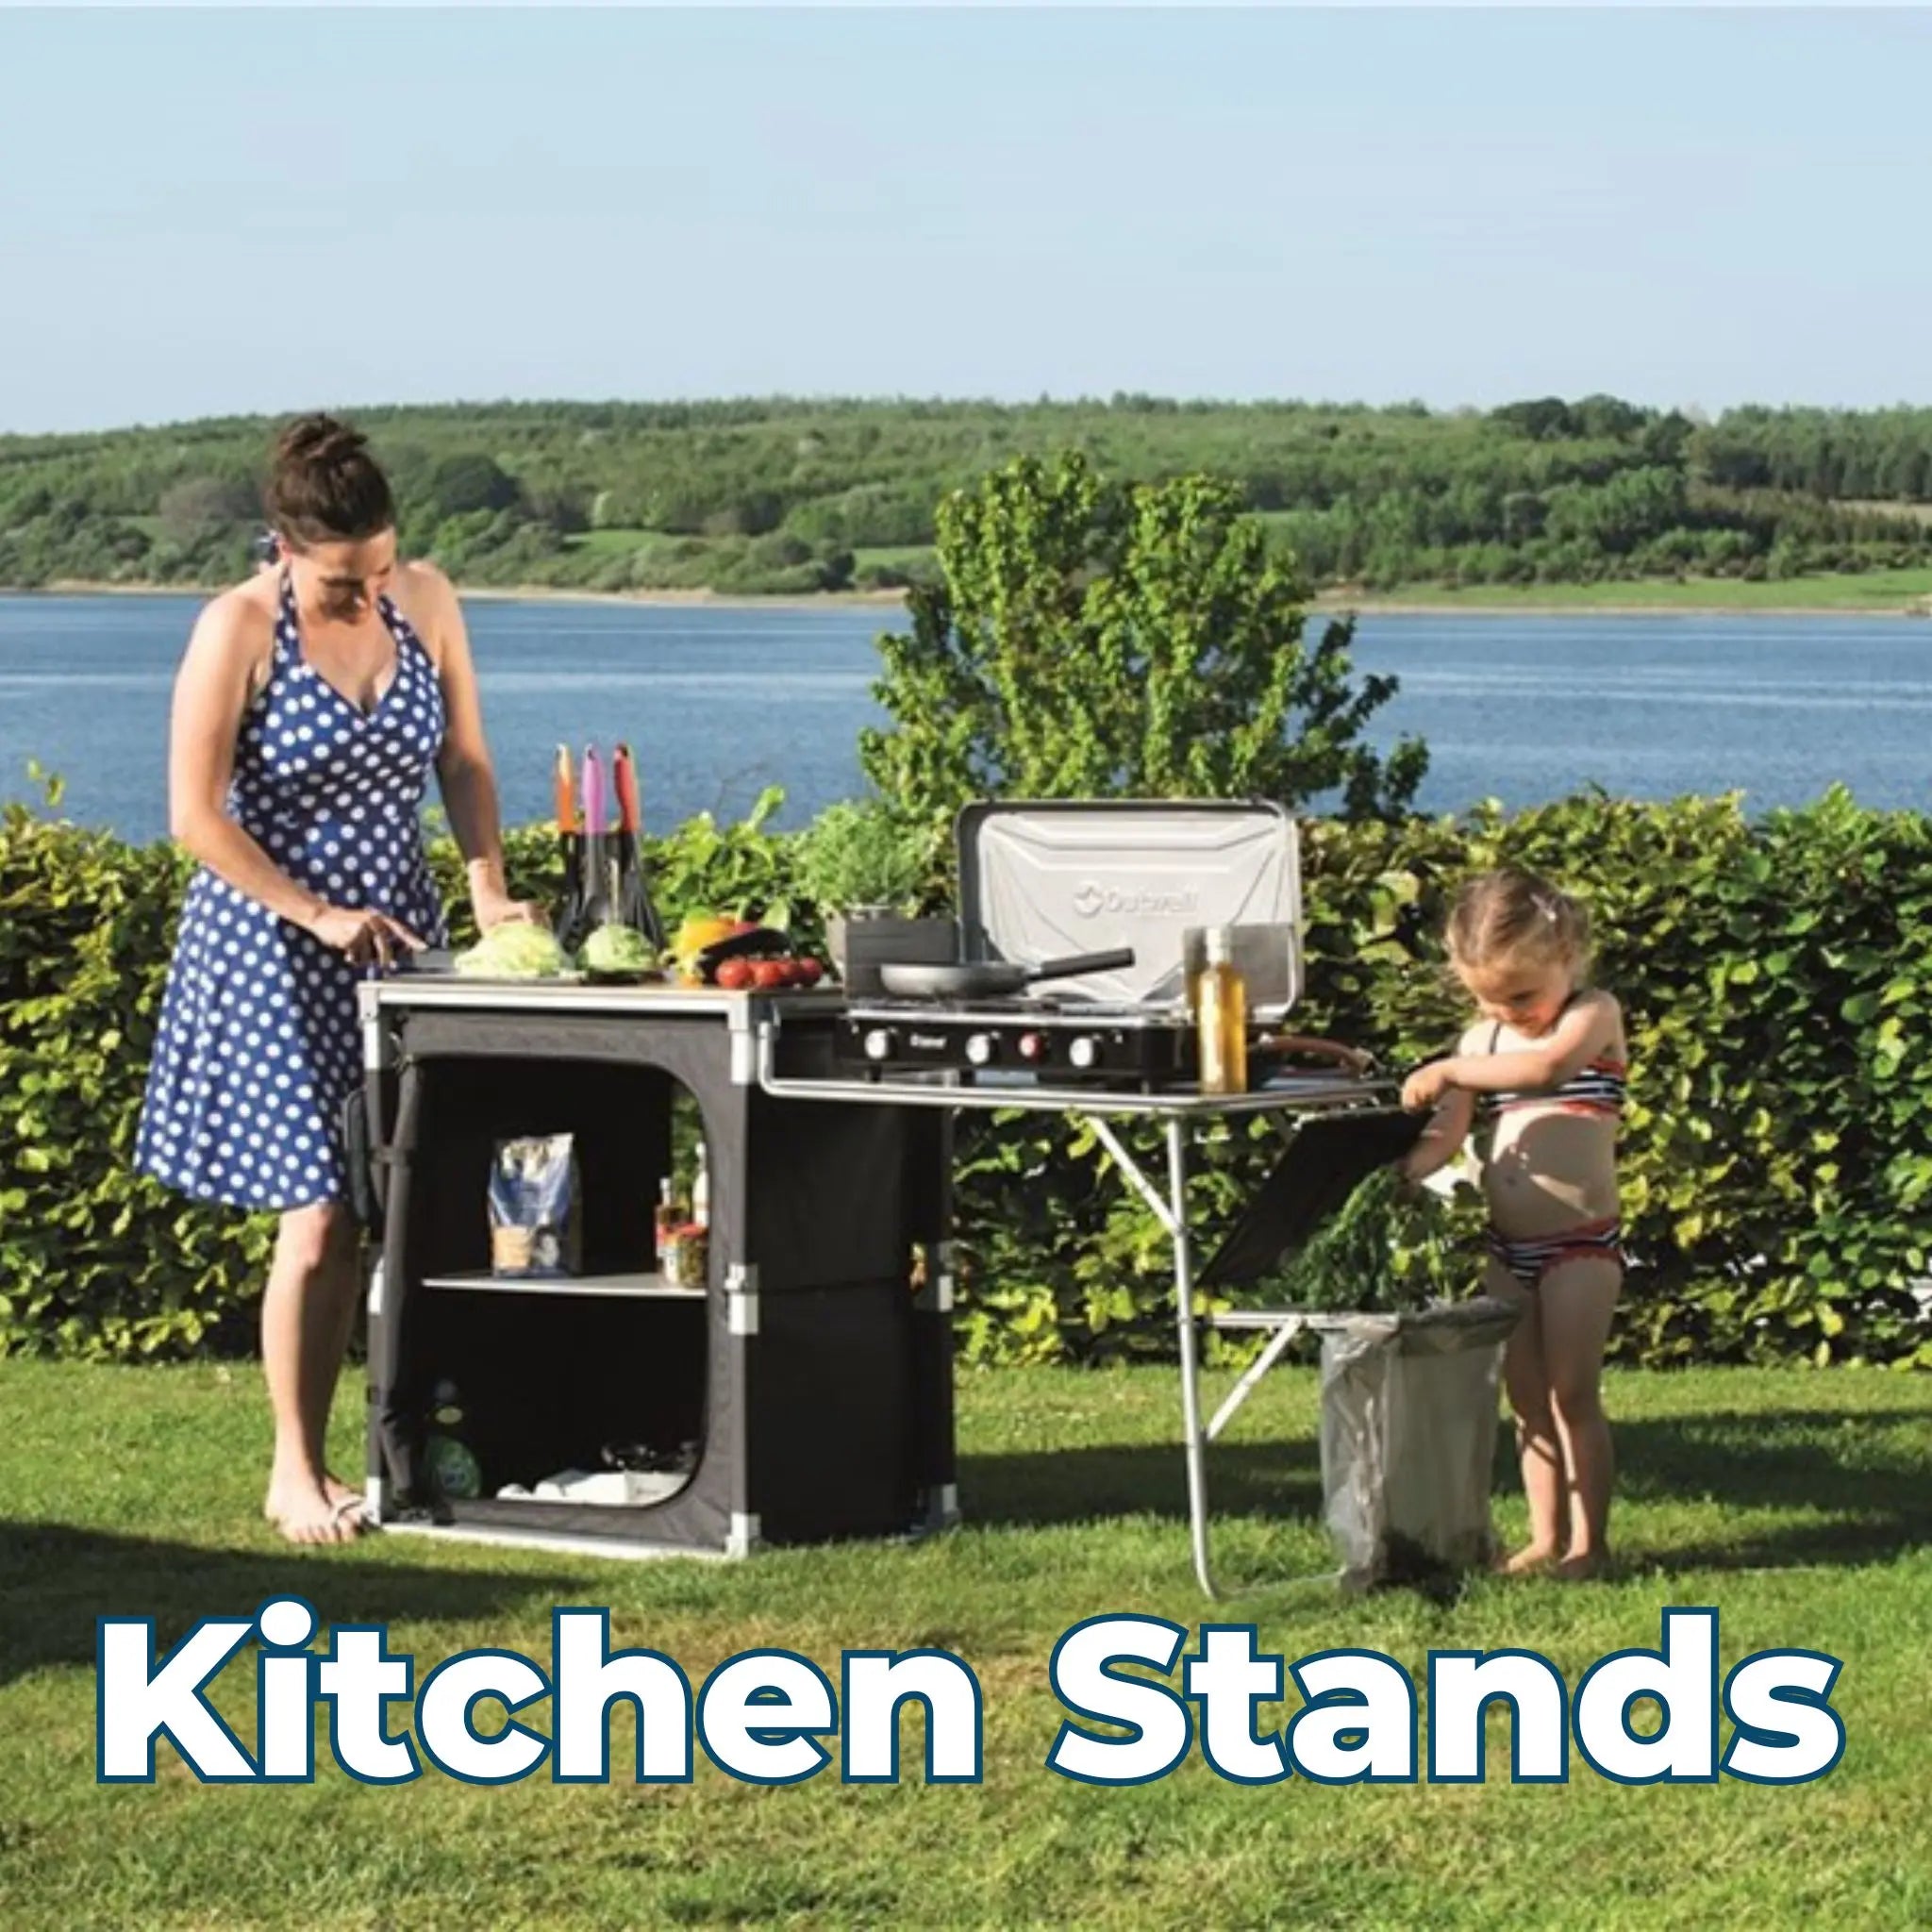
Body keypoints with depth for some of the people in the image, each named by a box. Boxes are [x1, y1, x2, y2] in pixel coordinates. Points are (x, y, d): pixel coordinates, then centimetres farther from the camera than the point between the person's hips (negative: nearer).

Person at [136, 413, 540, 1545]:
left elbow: (464, 761, 9)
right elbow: (197, 816, -13)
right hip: (275, 954, -4)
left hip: (399, 933, 4)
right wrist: (317, 914, -15)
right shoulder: (240, 631, -14)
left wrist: (491, 894, -2)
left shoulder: (426, 604, 0)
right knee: (319, 1218, -6)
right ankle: (296, 1475, 5)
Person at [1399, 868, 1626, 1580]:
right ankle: (1545, 1538, 18)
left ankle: (1588, 1542, -1)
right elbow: (1446, 1135, 4)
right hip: (1507, 1248, 6)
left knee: (1573, 1394, -6)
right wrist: (1394, 1171, -15)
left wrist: (1449, 1070, -26)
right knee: (1527, 1400, 10)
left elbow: (1548, 1066, -29)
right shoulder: (1482, 1041, 10)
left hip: (1580, 1242, -6)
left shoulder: (1593, 1015, -7)